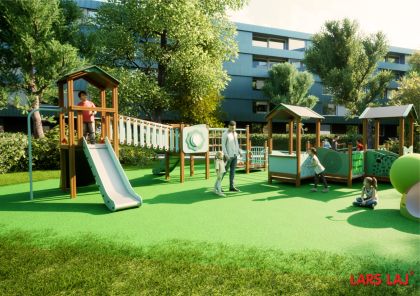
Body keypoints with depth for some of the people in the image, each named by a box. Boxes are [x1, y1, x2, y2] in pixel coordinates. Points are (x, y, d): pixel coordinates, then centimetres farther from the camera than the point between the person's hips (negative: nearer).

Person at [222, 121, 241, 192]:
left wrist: (239, 151, 10)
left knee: (232, 171, 6)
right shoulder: (225, 134, -11)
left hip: (235, 155, 7)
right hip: (228, 155, -7)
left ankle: (231, 187, 9)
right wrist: (225, 154, -23)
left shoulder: (235, 133, 12)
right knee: (225, 170, -2)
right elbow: (223, 145, -14)